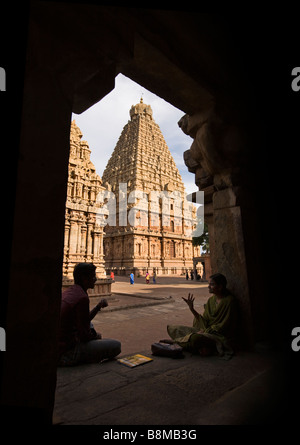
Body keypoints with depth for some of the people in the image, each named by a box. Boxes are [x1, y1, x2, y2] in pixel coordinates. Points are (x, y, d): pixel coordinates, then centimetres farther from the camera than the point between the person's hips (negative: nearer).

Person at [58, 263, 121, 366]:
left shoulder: (68, 291, 8)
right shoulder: (82, 298, -22)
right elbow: (84, 335, -18)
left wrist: (98, 306, 6)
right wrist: (96, 336, 4)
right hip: (66, 353, -9)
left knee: (90, 326, 31)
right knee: (116, 346, -8)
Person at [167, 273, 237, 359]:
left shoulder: (229, 301, -12)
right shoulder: (211, 300, 8)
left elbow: (223, 326, -13)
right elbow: (204, 321, 5)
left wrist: (205, 331, -16)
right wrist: (192, 309, -5)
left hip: (220, 335, -7)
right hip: (206, 330, 7)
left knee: (194, 338, -35)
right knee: (172, 328, -3)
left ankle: (176, 342, -4)